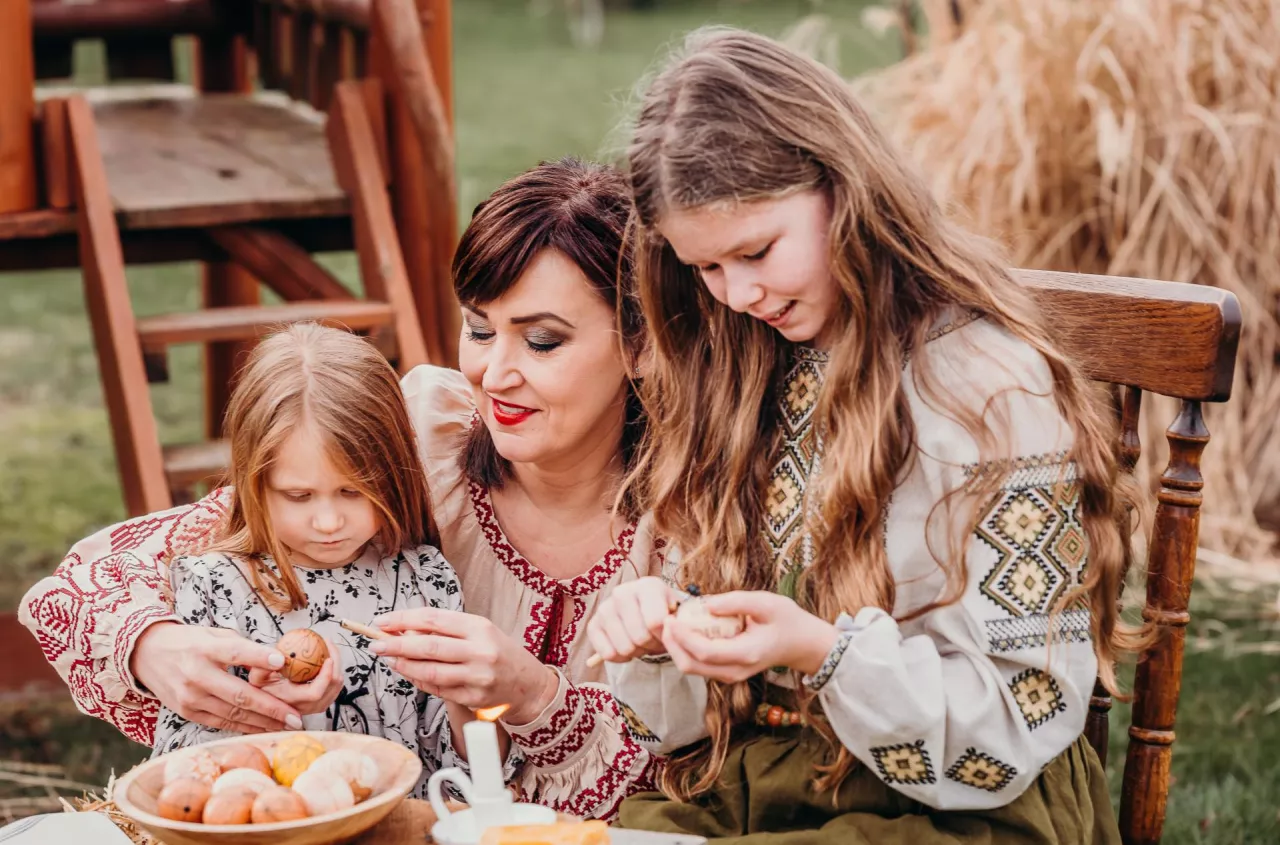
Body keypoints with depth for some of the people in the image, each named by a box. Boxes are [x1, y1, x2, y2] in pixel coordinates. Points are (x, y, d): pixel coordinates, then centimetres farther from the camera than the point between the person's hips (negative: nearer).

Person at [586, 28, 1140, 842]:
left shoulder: (993, 391, -14)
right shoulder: (743, 374, 7)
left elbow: (1019, 723, -12)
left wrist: (822, 650, -26)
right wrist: (659, 626, -9)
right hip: (746, 779, 6)